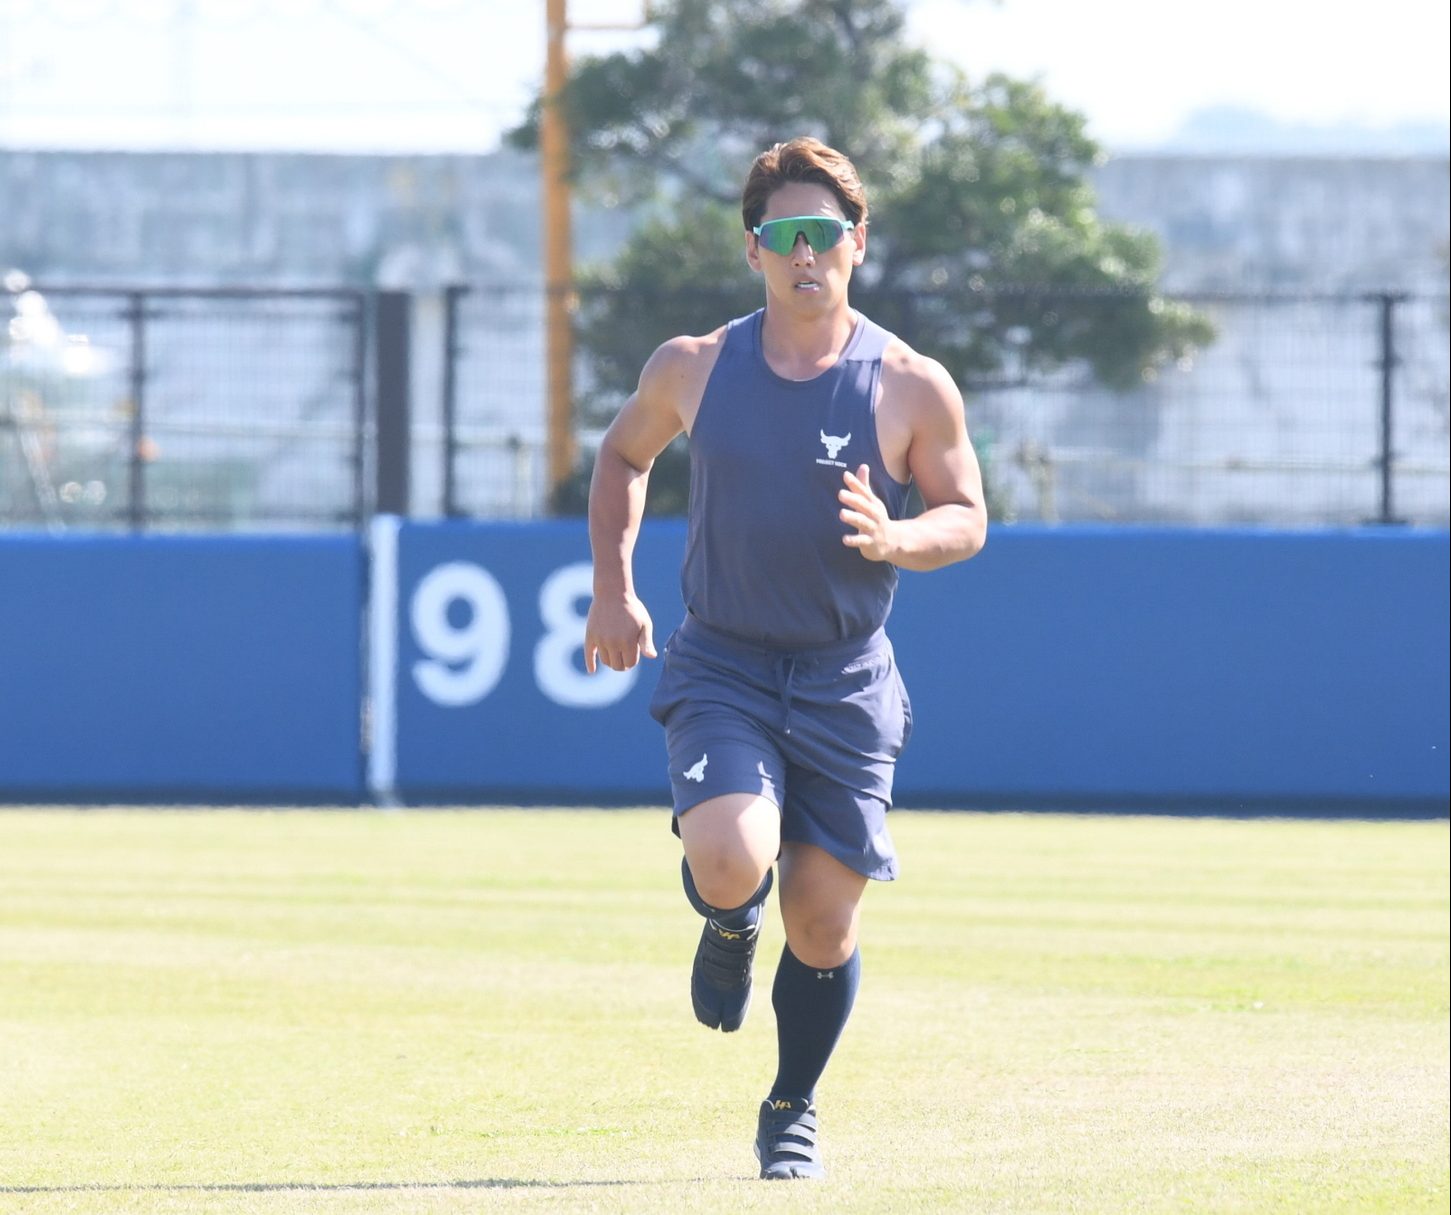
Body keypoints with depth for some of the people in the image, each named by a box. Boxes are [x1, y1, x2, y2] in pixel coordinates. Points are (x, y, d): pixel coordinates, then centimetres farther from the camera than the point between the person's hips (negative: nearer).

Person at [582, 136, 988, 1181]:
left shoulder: (912, 387, -5)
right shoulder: (693, 370, 0)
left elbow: (967, 516, 3)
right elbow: (623, 456, 18)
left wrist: (897, 538, -19)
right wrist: (613, 589, 8)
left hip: (847, 681, 0)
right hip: (720, 666, 0)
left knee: (823, 919, 1)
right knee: (730, 863, -25)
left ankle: (793, 1112, 26)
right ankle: (732, 930, 14)